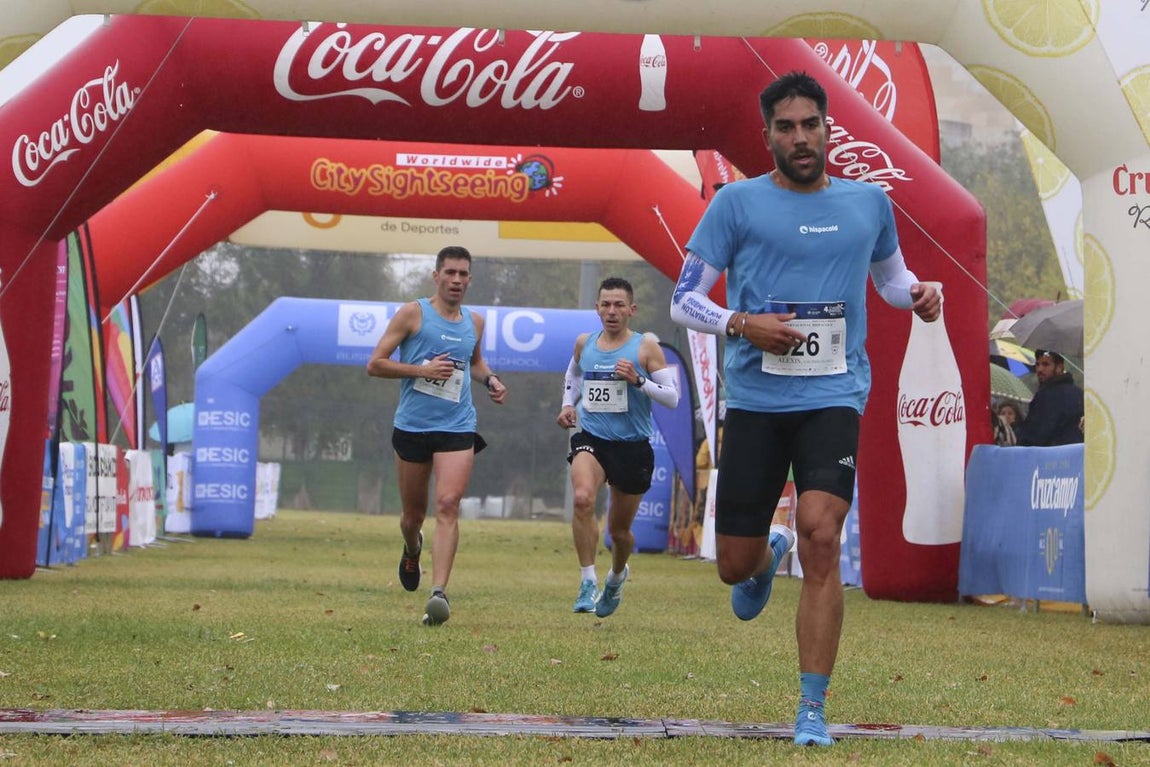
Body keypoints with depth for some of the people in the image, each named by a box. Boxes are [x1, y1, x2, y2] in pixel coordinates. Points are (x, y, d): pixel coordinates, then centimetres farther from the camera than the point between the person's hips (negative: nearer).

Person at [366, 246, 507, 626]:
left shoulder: (474, 322, 11)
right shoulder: (413, 313, -2)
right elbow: (375, 364, -4)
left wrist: (491, 380, 11)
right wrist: (423, 370, -15)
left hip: (457, 428, 1)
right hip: (412, 426, -1)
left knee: (448, 505, -17)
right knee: (413, 513, 10)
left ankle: (439, 592, -24)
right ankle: (412, 552, 47)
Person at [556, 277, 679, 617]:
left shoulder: (646, 346, -6)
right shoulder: (584, 344, 5)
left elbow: (673, 397, -9)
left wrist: (638, 381, -23)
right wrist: (567, 405, 11)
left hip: (633, 446, -1)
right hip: (591, 439, 1)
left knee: (619, 529, 11)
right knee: (583, 498, -30)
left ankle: (617, 576, 45)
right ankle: (588, 581, -21)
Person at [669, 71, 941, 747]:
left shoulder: (869, 203, 10)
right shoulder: (738, 203, 1)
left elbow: (890, 275, 28)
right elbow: (684, 300, 2)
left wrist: (920, 295, 5)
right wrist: (742, 324, -16)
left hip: (834, 396, 0)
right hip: (755, 398, 0)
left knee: (821, 537, -20)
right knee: (733, 565, 4)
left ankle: (813, 712, -12)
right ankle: (768, 556, 46)